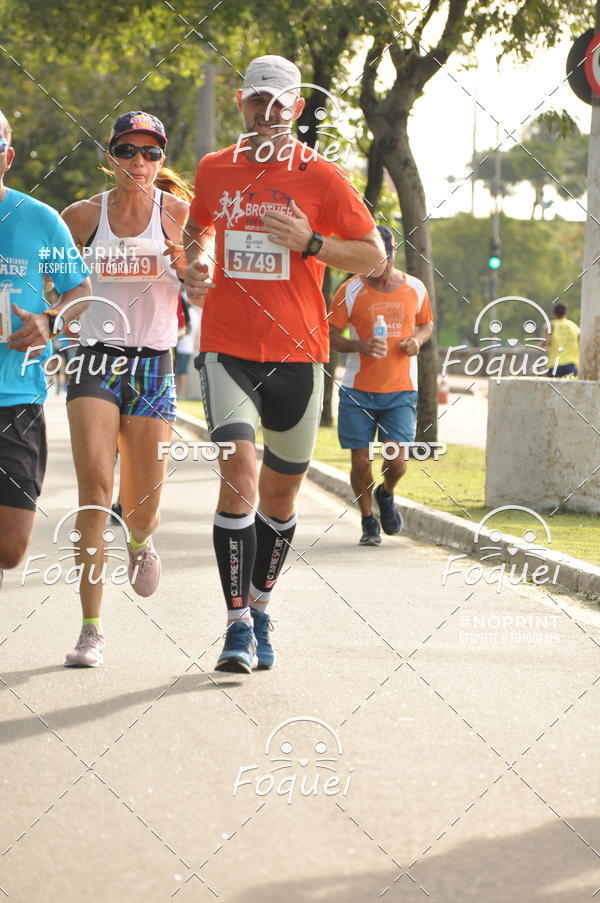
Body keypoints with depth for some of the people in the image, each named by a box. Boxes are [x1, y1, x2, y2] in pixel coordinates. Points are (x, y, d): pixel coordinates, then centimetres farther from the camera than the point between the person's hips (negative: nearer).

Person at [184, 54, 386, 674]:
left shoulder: (320, 176, -1)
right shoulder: (213, 170, 7)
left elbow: (374, 256, 1)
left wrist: (310, 243, -14)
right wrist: (196, 264, 7)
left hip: (297, 353, 0)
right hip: (227, 348, 0)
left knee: (281, 492, 10)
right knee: (238, 473, -18)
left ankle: (260, 612, 30)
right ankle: (237, 625, -15)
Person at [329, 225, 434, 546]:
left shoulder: (415, 288, 5)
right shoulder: (350, 290, -3)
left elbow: (426, 323, 21)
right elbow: (330, 335, -1)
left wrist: (418, 340, -3)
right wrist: (361, 346, -20)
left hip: (401, 390, 1)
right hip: (358, 391, -1)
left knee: (396, 461, -9)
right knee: (360, 462, -1)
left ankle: (386, 495, 26)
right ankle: (368, 522, 20)